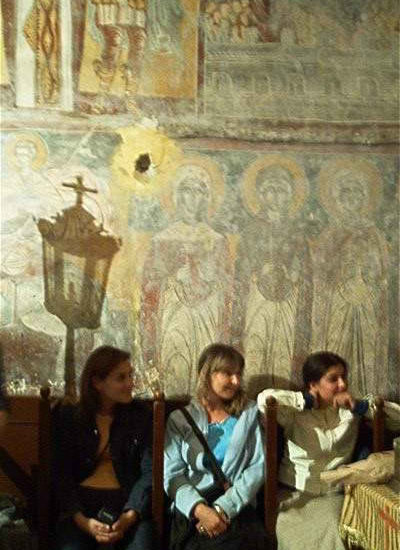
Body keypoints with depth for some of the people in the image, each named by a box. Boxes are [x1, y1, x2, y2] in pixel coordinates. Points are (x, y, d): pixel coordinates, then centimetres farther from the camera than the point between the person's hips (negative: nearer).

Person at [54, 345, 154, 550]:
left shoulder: (141, 417, 10)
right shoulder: (69, 417, 9)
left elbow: (149, 472, 1)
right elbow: (61, 474, 3)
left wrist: (129, 517, -15)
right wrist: (82, 521, -12)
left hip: (128, 503, 0)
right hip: (81, 504, 0)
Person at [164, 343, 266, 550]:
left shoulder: (250, 414, 12)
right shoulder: (180, 419, 10)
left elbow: (257, 468, 2)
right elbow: (172, 474, 1)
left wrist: (223, 508, -11)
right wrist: (201, 509, -17)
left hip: (237, 509, 1)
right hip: (191, 511, 0)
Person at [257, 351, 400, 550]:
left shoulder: (351, 410, 4)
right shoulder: (297, 410, -5)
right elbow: (265, 399, -27)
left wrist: (361, 406, -12)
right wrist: (308, 400, -14)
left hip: (332, 494, 2)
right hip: (293, 492, -2)